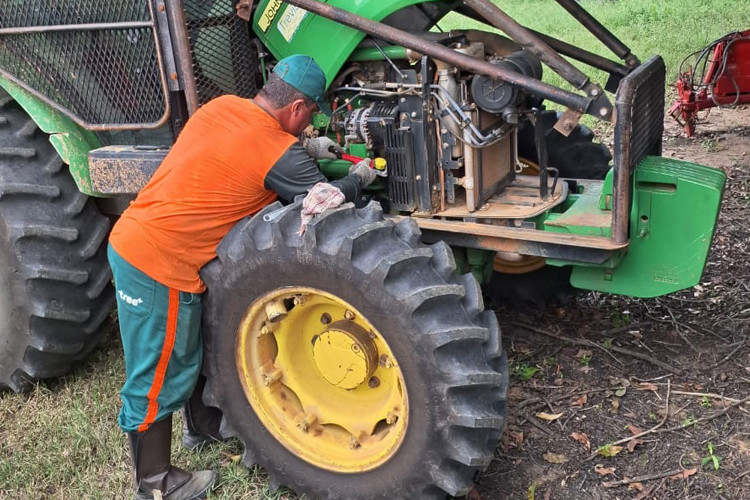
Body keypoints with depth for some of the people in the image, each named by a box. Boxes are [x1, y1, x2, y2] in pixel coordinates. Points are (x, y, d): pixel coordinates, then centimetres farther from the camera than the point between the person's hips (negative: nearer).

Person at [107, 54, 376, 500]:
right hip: (160, 265, -9)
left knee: (190, 346, 25)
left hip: (131, 240, 9)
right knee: (160, 376, 5)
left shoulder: (224, 105, 6)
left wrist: (306, 148, 22)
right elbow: (332, 199, -7)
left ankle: (203, 423, 45)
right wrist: (359, 178, 13)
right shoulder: (279, 152, -18)